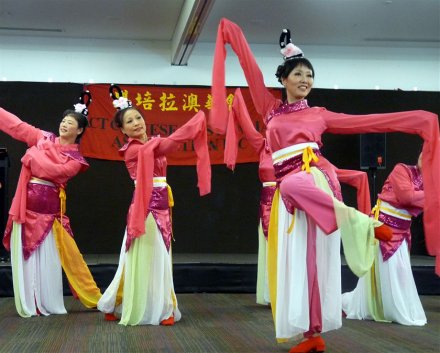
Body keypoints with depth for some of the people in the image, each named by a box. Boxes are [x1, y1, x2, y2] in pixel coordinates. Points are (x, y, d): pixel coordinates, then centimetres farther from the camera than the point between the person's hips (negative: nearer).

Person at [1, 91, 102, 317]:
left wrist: (33, 155, -9)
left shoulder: (76, 159, 1)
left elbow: (56, 171, -16)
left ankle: (48, 304, 16)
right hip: (26, 203, 3)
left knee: (48, 256, 0)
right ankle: (29, 304, 12)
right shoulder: (43, 138, 10)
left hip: (48, 206, -3)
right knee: (24, 253, 3)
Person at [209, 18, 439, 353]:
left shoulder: (319, 114, 14)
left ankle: (363, 222, -33)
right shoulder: (271, 109, 17)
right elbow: (252, 70, 20)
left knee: (293, 185, -40)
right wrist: (233, 35, 23)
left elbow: (369, 121, 15)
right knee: (297, 260, -2)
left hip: (314, 176, -3)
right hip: (287, 190, 3)